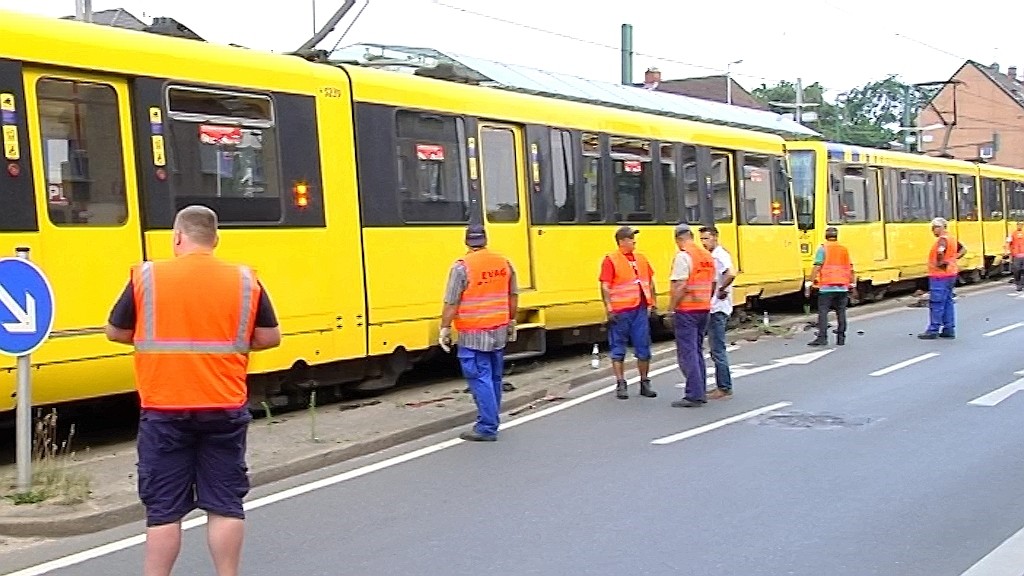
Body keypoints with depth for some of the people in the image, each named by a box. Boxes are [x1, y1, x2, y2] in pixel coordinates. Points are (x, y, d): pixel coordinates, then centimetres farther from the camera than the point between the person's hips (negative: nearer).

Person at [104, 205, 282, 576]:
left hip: (164, 411, -1)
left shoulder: (146, 277, -4)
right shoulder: (244, 280, -1)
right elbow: (269, 337, 1)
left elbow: (116, 332, 4)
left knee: (164, 508, 6)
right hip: (225, 410, 1)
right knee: (225, 504, 9)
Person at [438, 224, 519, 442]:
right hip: (499, 331, 6)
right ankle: (491, 422, 25)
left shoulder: (462, 266, -13)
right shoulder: (504, 262, 4)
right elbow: (513, 296, 12)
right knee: (494, 378, 15)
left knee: (480, 379, -3)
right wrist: (511, 321, 23)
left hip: (473, 334, -6)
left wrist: (445, 329, -5)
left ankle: (486, 428, -3)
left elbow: (451, 303, -14)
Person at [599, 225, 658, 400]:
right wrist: (609, 309, -17)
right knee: (618, 349, 3)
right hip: (620, 312, -5)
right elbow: (605, 287, -11)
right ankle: (620, 385, 10)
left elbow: (650, 282, 18)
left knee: (643, 348, 7)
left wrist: (653, 304, 14)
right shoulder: (611, 260, -6)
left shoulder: (641, 258, 12)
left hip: (640, 310, 5)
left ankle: (645, 383, 17)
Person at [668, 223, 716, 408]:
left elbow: (679, 286, -20)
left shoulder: (683, 256, -13)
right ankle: (701, 393, 19)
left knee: (687, 353, -5)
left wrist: (671, 308, -12)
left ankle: (694, 396, -7)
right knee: (697, 351, 16)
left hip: (686, 310, -8)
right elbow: (712, 285, 16)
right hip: (704, 309, 8)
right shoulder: (707, 256, 11)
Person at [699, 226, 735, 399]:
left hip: (718, 309, -10)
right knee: (716, 348, 14)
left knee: (718, 349, -6)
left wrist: (721, 290, -21)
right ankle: (721, 386, 21)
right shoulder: (712, 256, 14)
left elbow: (731, 274, -33)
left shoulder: (720, 255, -15)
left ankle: (724, 388, 0)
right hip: (713, 308, 10)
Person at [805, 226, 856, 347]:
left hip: (826, 286, -4)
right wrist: (853, 285, 23)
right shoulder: (844, 249, 12)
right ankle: (841, 338, 11)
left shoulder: (823, 248, -3)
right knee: (841, 312, 10)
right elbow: (850, 269, 14)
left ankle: (822, 337, -14)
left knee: (823, 312, -5)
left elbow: (817, 267, -11)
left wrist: (809, 283, -10)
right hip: (842, 287, 4)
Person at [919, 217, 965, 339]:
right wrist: (954, 259, 12)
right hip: (950, 274, 10)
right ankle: (949, 329, 14)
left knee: (936, 303, -5)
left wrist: (940, 263, -21)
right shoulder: (951, 238, 13)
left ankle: (933, 330, -2)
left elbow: (940, 251, -36)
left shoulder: (942, 239, -16)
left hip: (940, 275, -10)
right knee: (947, 302, 12)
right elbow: (963, 250, 21)